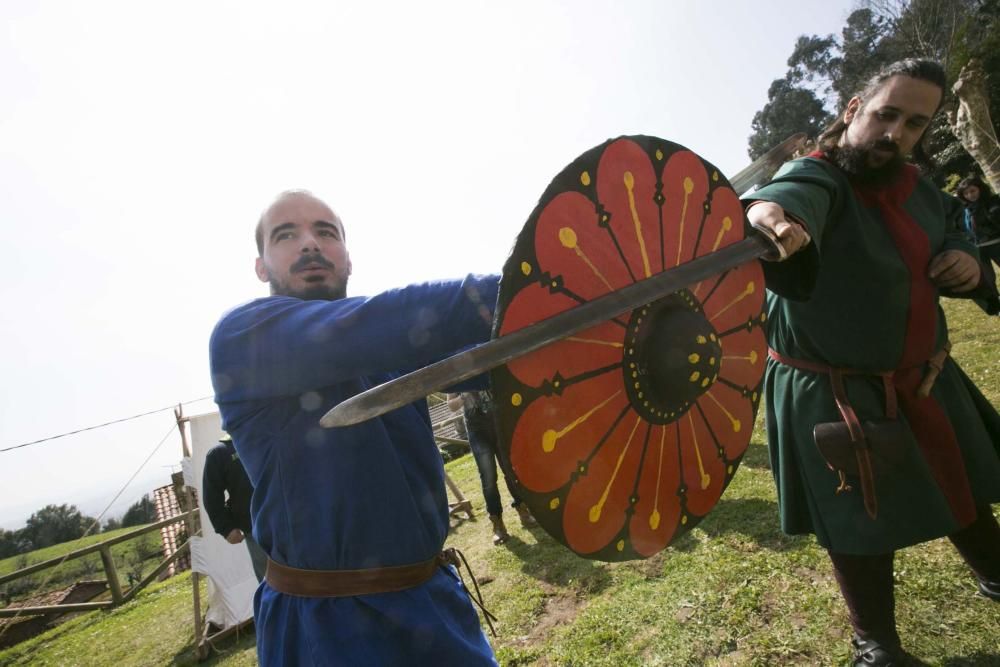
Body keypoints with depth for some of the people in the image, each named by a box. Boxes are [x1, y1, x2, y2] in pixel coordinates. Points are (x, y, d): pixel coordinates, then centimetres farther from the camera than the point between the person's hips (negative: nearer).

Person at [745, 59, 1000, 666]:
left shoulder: (918, 189, 5)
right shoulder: (817, 177, -19)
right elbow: (794, 197, -44)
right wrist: (771, 215, -69)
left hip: (925, 382, 7)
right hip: (839, 397, -7)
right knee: (864, 529, 6)